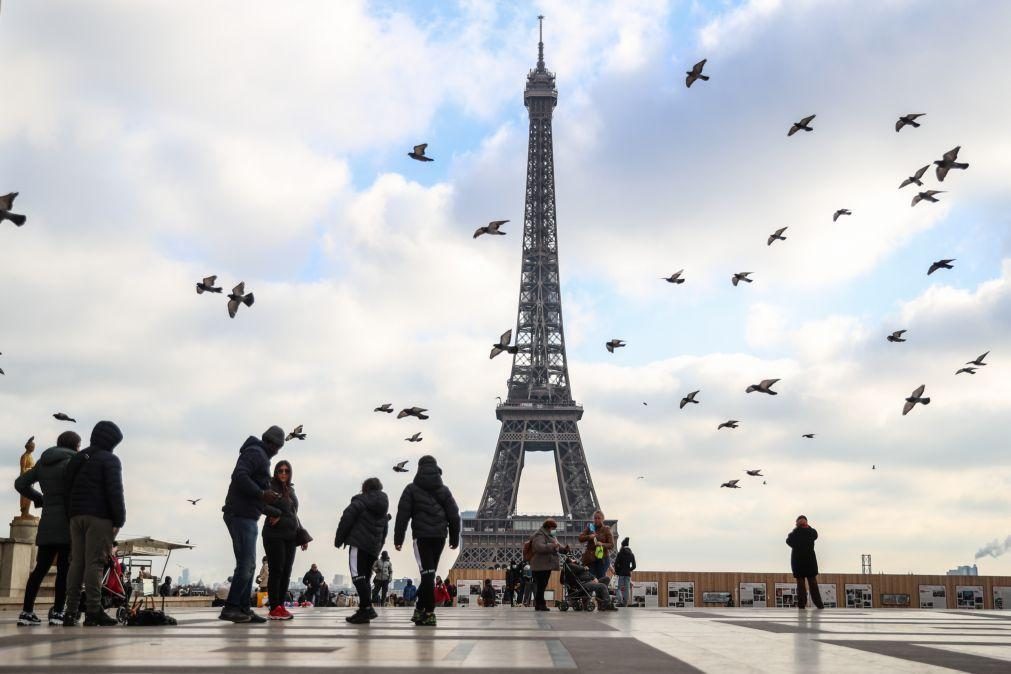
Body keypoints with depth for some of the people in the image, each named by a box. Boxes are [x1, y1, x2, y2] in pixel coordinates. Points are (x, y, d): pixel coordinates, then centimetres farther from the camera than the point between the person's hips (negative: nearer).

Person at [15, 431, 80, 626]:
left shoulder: (43, 463, 16)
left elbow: (20, 483, 18)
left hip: (47, 522, 7)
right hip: (67, 522, -7)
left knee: (41, 567, 8)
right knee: (64, 568, -4)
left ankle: (27, 611, 5)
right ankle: (57, 612, -7)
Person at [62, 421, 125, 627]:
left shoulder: (76, 459, 20)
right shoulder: (110, 460, -5)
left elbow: (66, 488, 19)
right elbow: (115, 492, -13)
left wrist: (71, 514, 19)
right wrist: (119, 519, -10)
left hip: (76, 515, 7)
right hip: (99, 517, -7)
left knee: (76, 562, 7)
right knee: (95, 562, -9)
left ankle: (71, 611, 5)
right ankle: (93, 611, -12)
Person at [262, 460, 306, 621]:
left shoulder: (291, 490, 18)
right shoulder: (270, 487, -3)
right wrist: (276, 514, -17)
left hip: (290, 536, 7)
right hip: (274, 535, -7)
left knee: (286, 572, 5)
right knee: (276, 571, -8)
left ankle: (281, 606, 8)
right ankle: (274, 608, -6)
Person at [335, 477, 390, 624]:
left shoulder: (360, 501, 2)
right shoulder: (384, 508, 24)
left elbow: (347, 518, -8)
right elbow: (385, 531, 22)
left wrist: (339, 539, -2)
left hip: (359, 544, -7)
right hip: (374, 548, 7)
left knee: (358, 576, -13)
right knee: (365, 577, 15)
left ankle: (366, 608, -25)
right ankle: (365, 609, 13)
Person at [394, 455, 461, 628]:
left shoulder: (412, 489, 3)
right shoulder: (444, 490, 12)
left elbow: (402, 514, -3)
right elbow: (454, 515, 10)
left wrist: (398, 537, 0)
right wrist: (454, 538, 16)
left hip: (421, 535, -3)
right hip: (439, 536, 3)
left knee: (427, 573, -7)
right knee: (429, 574, 14)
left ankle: (429, 612, -14)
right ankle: (421, 609, 18)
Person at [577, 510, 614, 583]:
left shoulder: (606, 530, 2)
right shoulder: (589, 527, 10)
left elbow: (612, 545, -4)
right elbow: (580, 538, 2)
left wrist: (602, 544, -24)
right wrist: (589, 537, -17)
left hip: (602, 558, -2)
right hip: (590, 558, 2)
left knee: (601, 579, -5)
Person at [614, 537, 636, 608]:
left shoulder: (620, 554, -5)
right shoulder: (631, 555, 6)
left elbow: (616, 564, -10)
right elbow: (634, 566, 4)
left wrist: (616, 571, 6)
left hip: (621, 573, -3)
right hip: (628, 573, 3)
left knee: (620, 588, 1)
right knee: (627, 589, 8)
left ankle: (620, 601, -17)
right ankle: (625, 603, 5)